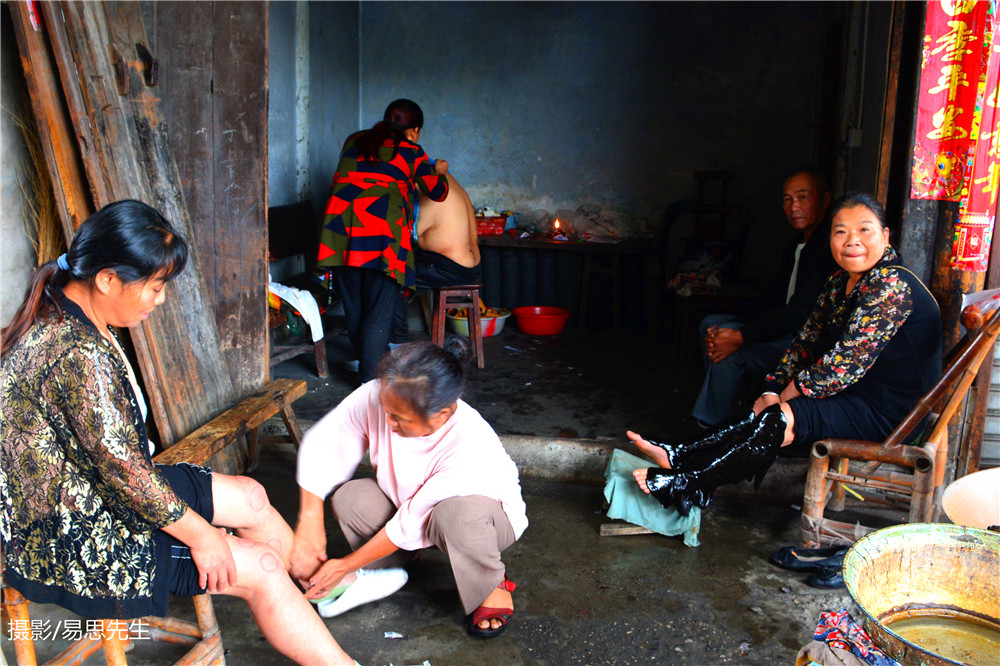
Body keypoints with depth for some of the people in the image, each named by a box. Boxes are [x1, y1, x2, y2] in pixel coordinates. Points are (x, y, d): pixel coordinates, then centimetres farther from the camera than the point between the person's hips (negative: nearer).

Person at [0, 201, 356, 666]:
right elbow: (123, 467, -26)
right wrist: (201, 536, -15)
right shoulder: (79, 354, -30)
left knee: (248, 496, 12)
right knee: (260, 567, -7)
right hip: (65, 544, -10)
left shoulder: (58, 317, 2)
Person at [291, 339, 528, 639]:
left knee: (457, 512, -40)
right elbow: (321, 443, -15)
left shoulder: (469, 448, -39)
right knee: (349, 496, -21)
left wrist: (344, 567, -20)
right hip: (407, 502, 5)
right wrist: (310, 525, -25)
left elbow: (413, 524, -30)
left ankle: (491, 586, -10)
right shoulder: (376, 398, -28)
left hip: (486, 517, -5)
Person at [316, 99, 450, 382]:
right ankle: (371, 378, -4)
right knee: (380, 310, -2)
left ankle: (366, 365, 26)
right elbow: (437, 192, 17)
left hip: (340, 224, 5)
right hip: (382, 234, -5)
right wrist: (439, 171, 39)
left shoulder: (353, 141, 22)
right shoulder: (411, 151, 10)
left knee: (354, 307, 14)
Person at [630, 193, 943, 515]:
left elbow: (844, 365, -26)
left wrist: (785, 396, -14)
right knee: (765, 410, -4)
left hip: (886, 411, -9)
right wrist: (773, 390, -5)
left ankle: (689, 485, -13)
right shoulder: (840, 282, 8)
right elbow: (807, 341, 9)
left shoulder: (892, 286, -22)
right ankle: (682, 458, -5)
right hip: (854, 395, 9)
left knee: (777, 419, -20)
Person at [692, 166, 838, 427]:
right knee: (710, 324, 13)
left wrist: (740, 336, -28)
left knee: (730, 354, -25)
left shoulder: (830, 246, -21)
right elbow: (773, 298, 8)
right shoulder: (795, 244, 11)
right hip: (786, 328, 11)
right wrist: (730, 328, -8)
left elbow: (803, 310, -27)